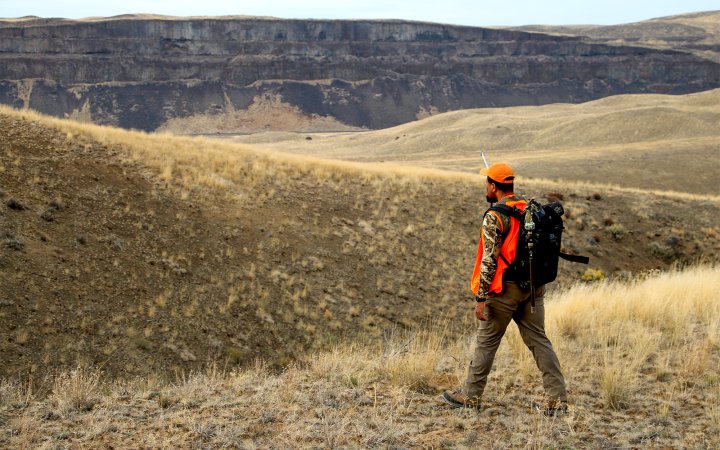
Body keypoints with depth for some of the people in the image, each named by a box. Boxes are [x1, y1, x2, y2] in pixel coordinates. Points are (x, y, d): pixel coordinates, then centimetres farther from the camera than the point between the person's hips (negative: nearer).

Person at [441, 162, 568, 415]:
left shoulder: (495, 217, -14)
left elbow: (489, 260, -17)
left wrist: (481, 298, -14)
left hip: (505, 289, -6)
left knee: (487, 341, 6)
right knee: (538, 340, 8)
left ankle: (470, 396, 17)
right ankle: (558, 399, 4)